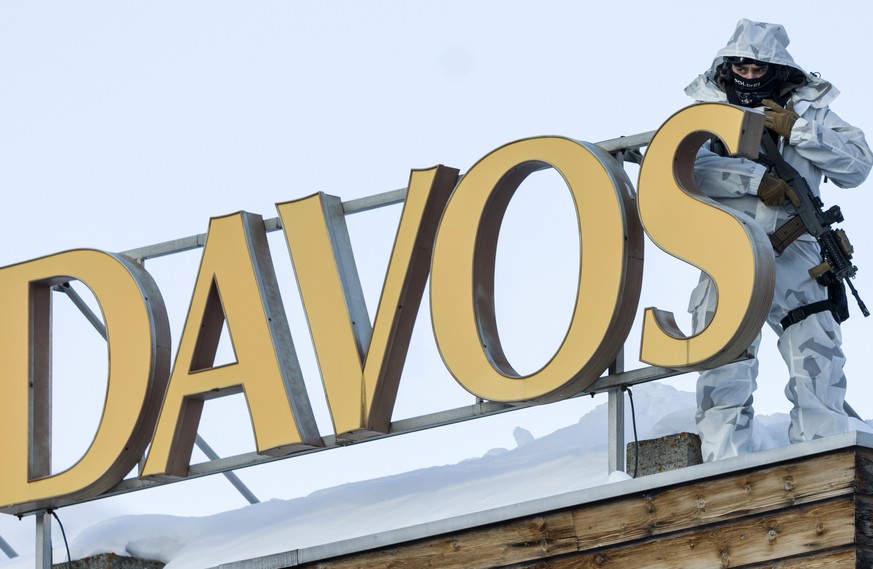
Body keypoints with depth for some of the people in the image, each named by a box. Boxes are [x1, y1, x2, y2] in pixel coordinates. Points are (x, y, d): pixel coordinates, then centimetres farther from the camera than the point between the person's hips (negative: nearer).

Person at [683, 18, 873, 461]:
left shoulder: (807, 107, 12)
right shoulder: (708, 108, 9)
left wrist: (797, 131, -9)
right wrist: (757, 179, -18)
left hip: (793, 254, 1)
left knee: (819, 363, -10)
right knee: (723, 372, -6)